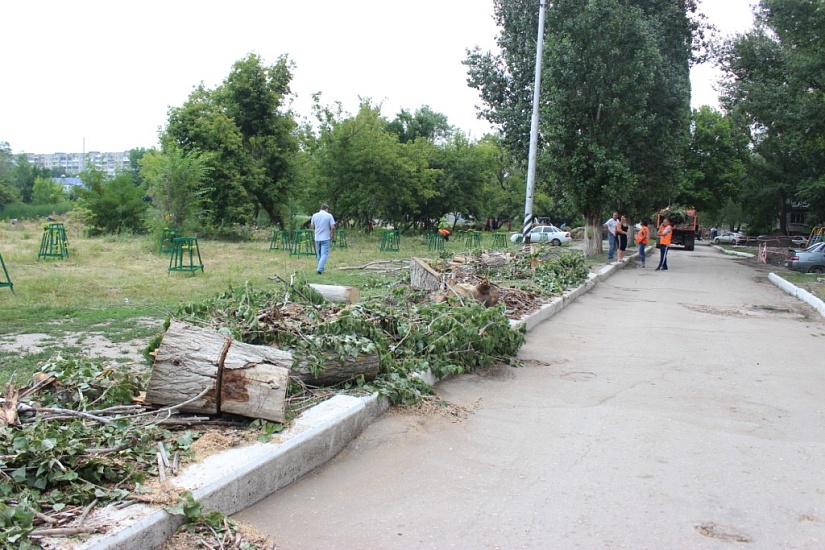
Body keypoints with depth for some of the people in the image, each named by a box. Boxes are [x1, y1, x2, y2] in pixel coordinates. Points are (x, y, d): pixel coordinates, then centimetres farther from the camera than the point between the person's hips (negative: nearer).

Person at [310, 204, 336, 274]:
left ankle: (321, 269, 25)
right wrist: (333, 236, 4)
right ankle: (320, 269, -16)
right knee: (324, 254, -3)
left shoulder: (314, 215, 3)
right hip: (325, 238, -4)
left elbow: (312, 227, 10)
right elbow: (333, 227, -11)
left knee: (319, 254, 16)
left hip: (317, 238, 4)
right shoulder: (329, 216, -6)